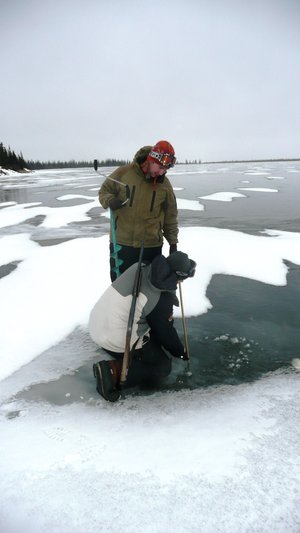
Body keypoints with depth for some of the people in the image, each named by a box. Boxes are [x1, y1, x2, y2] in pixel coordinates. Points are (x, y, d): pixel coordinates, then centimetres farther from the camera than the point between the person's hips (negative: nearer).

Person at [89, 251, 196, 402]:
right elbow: (165, 332, -6)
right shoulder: (162, 299, -21)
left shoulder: (139, 267, -3)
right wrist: (181, 352, 13)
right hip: (117, 342, -8)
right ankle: (115, 372, -9)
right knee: (162, 367, 7)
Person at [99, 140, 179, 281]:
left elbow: (170, 216, 7)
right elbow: (104, 191, 5)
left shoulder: (164, 184, 1)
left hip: (151, 245, 2)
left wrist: (173, 242, 7)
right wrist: (110, 201, -18)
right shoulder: (124, 172, -7)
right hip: (121, 243, -1)